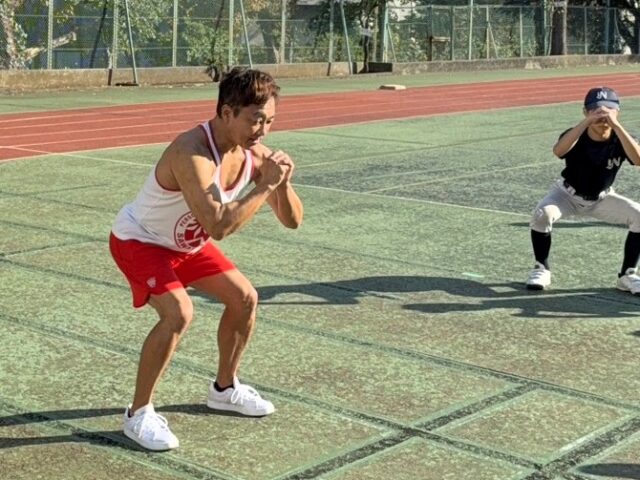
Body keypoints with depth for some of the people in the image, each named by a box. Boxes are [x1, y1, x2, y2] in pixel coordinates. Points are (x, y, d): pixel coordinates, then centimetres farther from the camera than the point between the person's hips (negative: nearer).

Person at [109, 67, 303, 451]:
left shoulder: (254, 153, -15)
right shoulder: (192, 153, -38)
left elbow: (293, 220, -10)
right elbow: (219, 226, -48)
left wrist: (282, 184, -29)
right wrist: (265, 186, -42)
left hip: (187, 242, 8)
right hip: (138, 241, -8)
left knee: (245, 298, 9)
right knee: (179, 314, -27)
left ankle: (225, 389, 30)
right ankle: (139, 414, -10)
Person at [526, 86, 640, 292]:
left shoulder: (620, 140, -23)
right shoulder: (576, 136, -26)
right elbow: (558, 151, -50)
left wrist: (616, 125, -53)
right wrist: (586, 122, -57)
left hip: (602, 199, 2)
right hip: (568, 195, -2)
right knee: (542, 214, -31)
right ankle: (542, 269, -7)